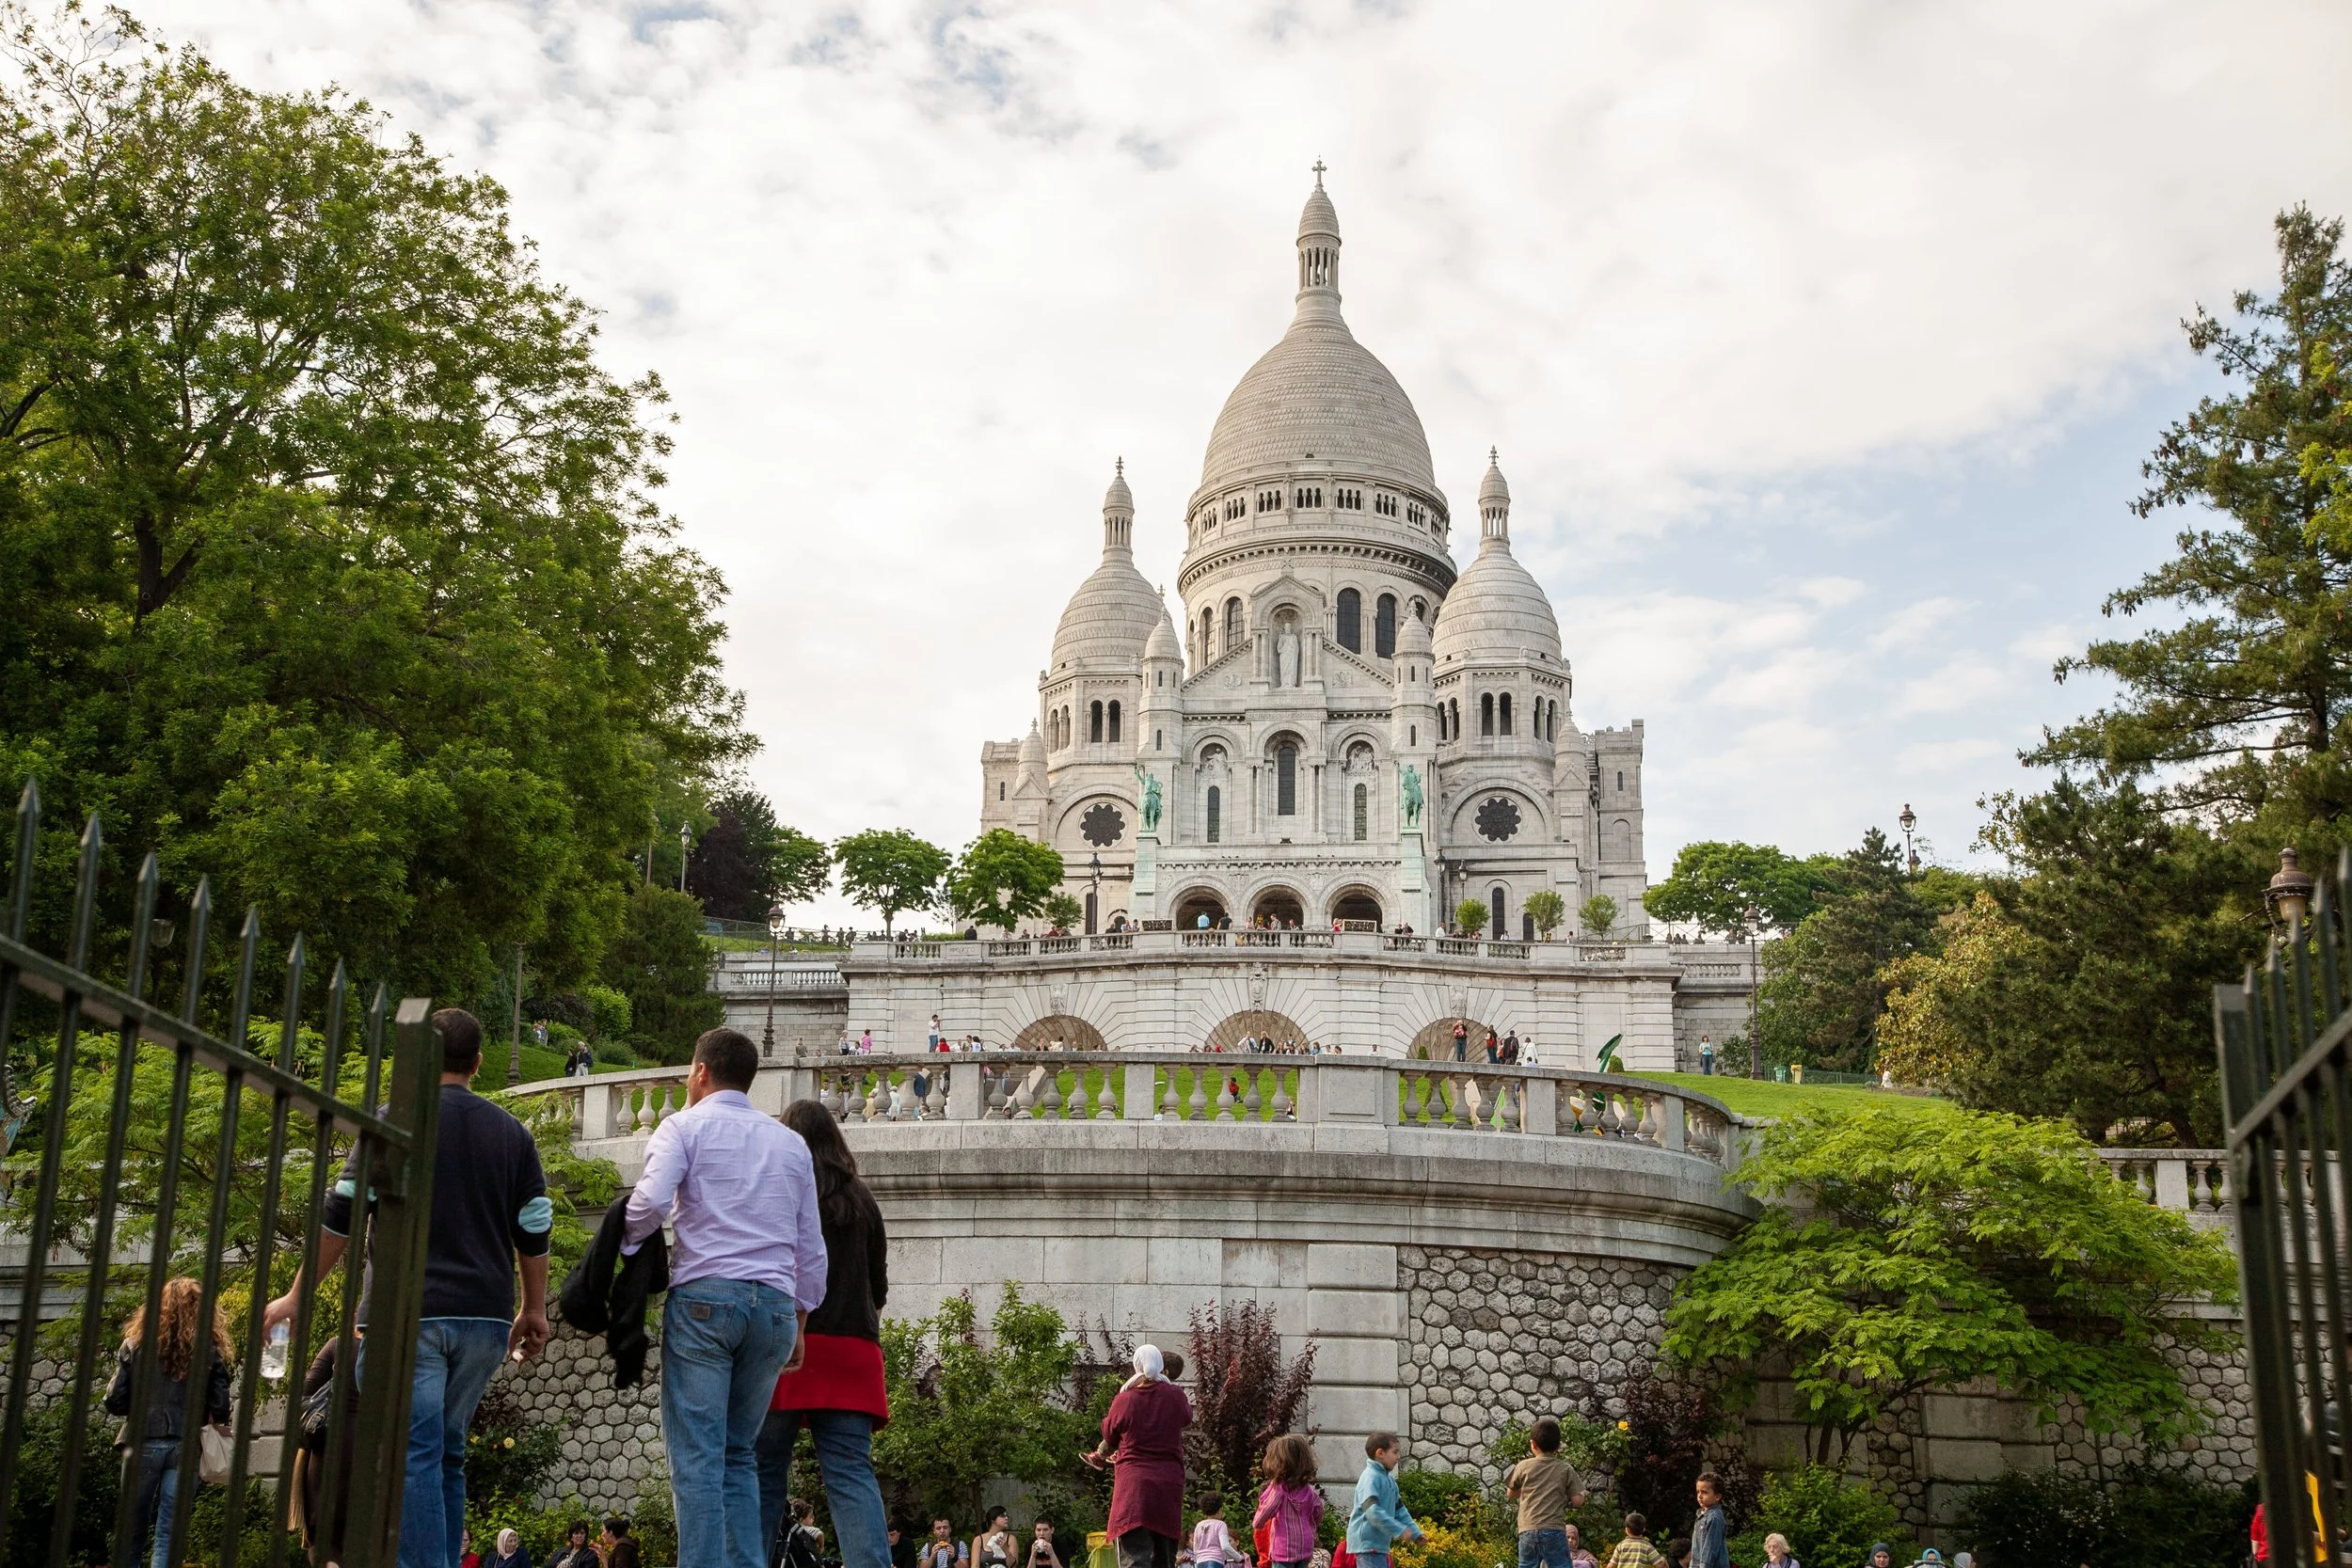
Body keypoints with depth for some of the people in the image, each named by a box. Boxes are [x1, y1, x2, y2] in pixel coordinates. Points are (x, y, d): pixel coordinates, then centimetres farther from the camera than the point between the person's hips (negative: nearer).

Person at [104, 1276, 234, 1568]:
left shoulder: (136, 1344, 3)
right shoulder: (210, 1351, 1)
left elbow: (114, 1403, 0)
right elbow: (220, 1408, -2)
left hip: (144, 1443, 1)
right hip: (186, 1447, 0)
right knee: (168, 1536, 1)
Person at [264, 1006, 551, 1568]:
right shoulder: (512, 1132, 11)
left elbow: (341, 1216, -1)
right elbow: (533, 1231, 11)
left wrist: (296, 1296, 6)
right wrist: (534, 1310, 21)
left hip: (409, 1312, -4)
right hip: (485, 1316, 4)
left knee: (414, 1457, -6)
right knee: (448, 1455, 14)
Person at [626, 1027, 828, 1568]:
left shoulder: (685, 1125, 5)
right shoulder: (791, 1142, 20)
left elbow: (652, 1200, -13)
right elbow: (811, 1246, 18)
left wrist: (625, 1241, 6)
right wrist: (798, 1323, 22)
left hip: (703, 1294, -5)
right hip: (776, 1302, 5)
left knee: (697, 1455, -5)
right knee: (740, 1453, 11)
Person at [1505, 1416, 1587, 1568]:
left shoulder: (1523, 1466, 6)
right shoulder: (1566, 1469, 3)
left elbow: (1510, 1493, 18)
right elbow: (1577, 1501, 0)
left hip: (1527, 1531, 2)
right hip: (1554, 1530, -2)